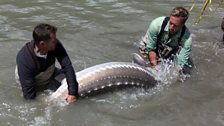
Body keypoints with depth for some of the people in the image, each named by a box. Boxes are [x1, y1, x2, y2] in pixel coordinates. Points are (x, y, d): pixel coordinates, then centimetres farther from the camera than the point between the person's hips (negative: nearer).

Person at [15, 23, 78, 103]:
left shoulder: (56, 45, -28)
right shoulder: (24, 60, -37)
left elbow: (67, 67, -30)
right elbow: (28, 93, -33)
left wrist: (72, 93, -36)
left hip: (51, 75, 3)